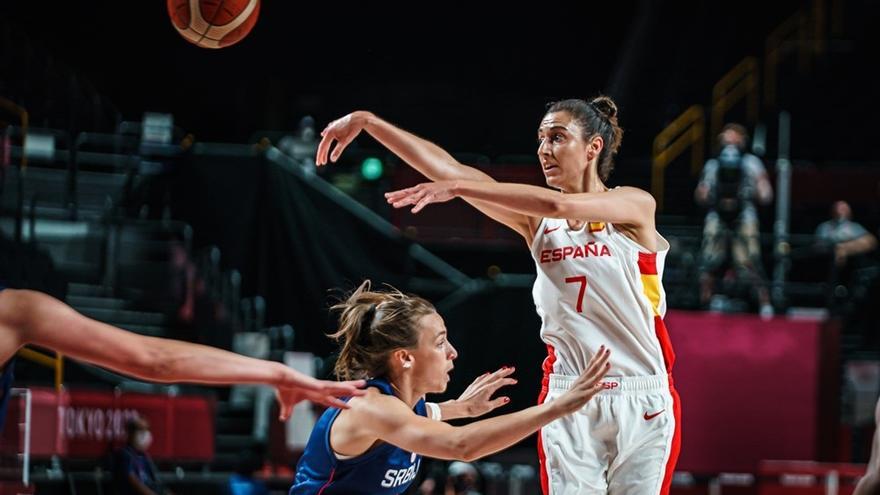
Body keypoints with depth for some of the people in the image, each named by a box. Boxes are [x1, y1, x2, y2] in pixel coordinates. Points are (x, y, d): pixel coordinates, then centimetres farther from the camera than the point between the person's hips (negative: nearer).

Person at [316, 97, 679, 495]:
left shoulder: (635, 206, -4)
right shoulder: (536, 223, 8)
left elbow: (557, 203, -22)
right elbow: (446, 168, 1)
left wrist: (459, 187, -24)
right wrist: (367, 122, -5)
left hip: (641, 401, -3)